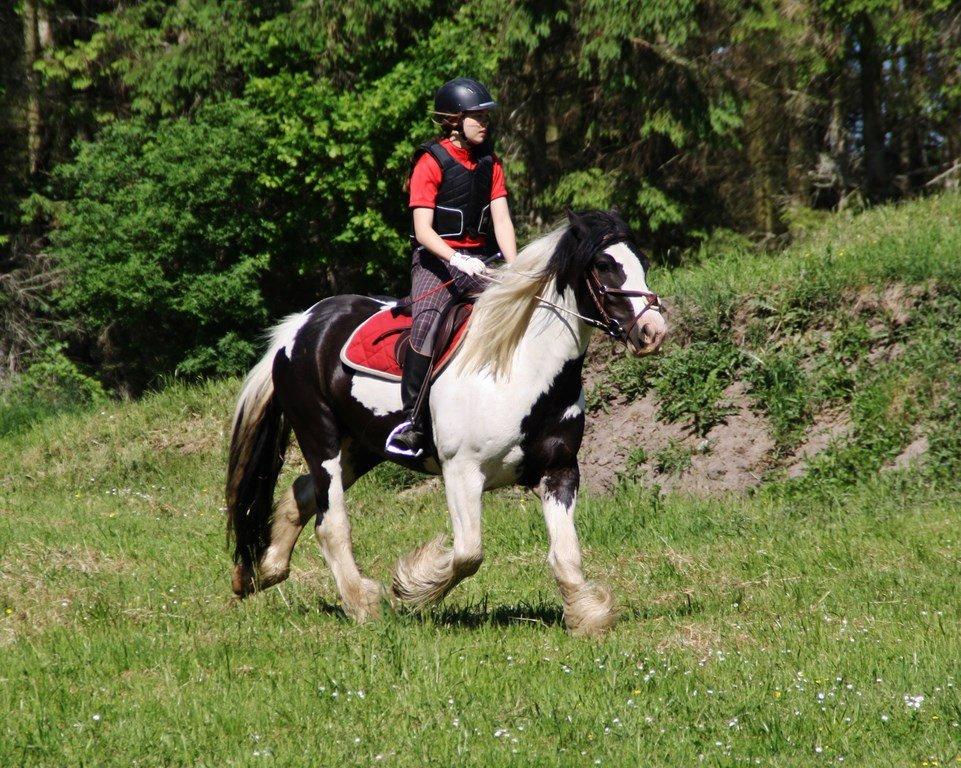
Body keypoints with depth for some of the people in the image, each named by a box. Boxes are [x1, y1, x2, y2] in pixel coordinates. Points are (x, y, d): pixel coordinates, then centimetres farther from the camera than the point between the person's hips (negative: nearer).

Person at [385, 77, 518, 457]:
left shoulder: (490, 164, 12)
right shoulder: (431, 162, -6)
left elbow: (501, 220, 4)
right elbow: (423, 230, -13)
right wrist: (457, 260, -29)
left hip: (479, 260, 6)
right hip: (436, 259, -6)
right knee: (427, 324, -29)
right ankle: (411, 421, -28)